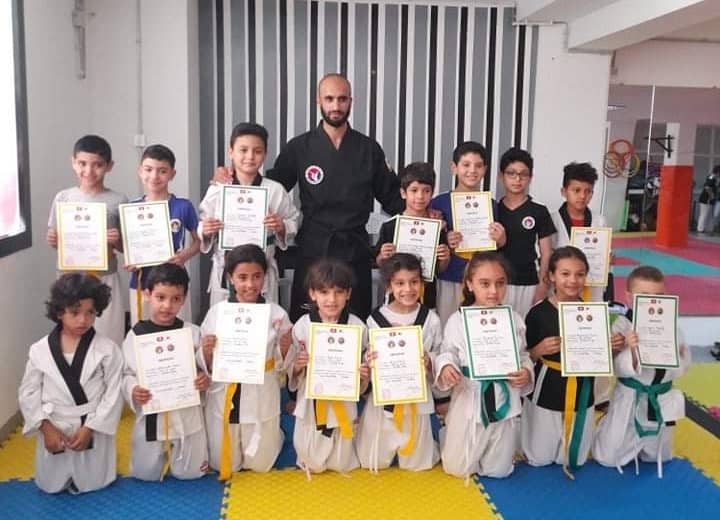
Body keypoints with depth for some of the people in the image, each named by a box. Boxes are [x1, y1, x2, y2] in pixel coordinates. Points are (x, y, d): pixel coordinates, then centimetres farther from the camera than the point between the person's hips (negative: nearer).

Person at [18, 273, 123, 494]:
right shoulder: (40, 350, -6)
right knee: (51, 486, 15)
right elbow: (28, 393, 0)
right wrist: (46, 428, -9)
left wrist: (89, 428, -14)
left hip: (94, 431, -2)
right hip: (53, 431, 2)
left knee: (91, 485, 10)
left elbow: (113, 393, -10)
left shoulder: (107, 349, -12)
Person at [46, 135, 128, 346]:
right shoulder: (63, 198, 0)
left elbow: (125, 247, 2)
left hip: (105, 280, -1)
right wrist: (53, 241, -12)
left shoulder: (118, 201, -5)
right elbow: (54, 238, 9)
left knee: (108, 339, 5)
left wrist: (117, 241, -19)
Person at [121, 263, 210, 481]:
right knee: (146, 474, 11)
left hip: (187, 413, 0)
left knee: (189, 473, 10)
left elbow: (204, 370, -1)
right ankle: (164, 453, 42)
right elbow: (127, 374, -2)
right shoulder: (136, 335, -8)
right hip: (150, 415, 0)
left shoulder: (192, 333, -6)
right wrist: (133, 391, -23)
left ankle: (174, 452, 41)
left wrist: (205, 380, -23)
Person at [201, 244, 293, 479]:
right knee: (223, 465, 12)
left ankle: (274, 435, 40)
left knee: (259, 464, 10)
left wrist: (285, 348, -20)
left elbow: (282, 367, 0)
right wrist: (206, 353, -21)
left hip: (261, 398, -1)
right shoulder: (216, 312, -8)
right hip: (223, 397, 1)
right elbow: (206, 366, 0)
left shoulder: (277, 314, -9)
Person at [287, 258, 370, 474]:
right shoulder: (302, 326, -11)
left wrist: (364, 376, -22)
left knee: (341, 464, 14)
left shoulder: (357, 327, -12)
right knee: (312, 464, 11)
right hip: (311, 402, 0)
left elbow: (364, 366, -1)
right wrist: (297, 366, -24)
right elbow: (291, 372, -3)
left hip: (343, 402, 0)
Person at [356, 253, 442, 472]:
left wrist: (430, 361, -20)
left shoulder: (431, 319, -6)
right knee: (373, 462, 8)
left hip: (417, 395, 0)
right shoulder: (375, 319, -8)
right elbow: (367, 359, 0)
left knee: (416, 463, 9)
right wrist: (369, 361, -21)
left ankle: (424, 446, 41)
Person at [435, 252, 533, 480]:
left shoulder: (514, 319, -2)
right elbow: (448, 352, -4)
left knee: (498, 471, 11)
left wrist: (526, 373, -14)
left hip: (504, 401, 2)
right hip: (470, 401, -2)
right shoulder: (458, 320, -9)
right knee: (458, 469, 9)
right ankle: (448, 435, 40)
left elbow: (523, 356, 6)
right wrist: (445, 367, -26)